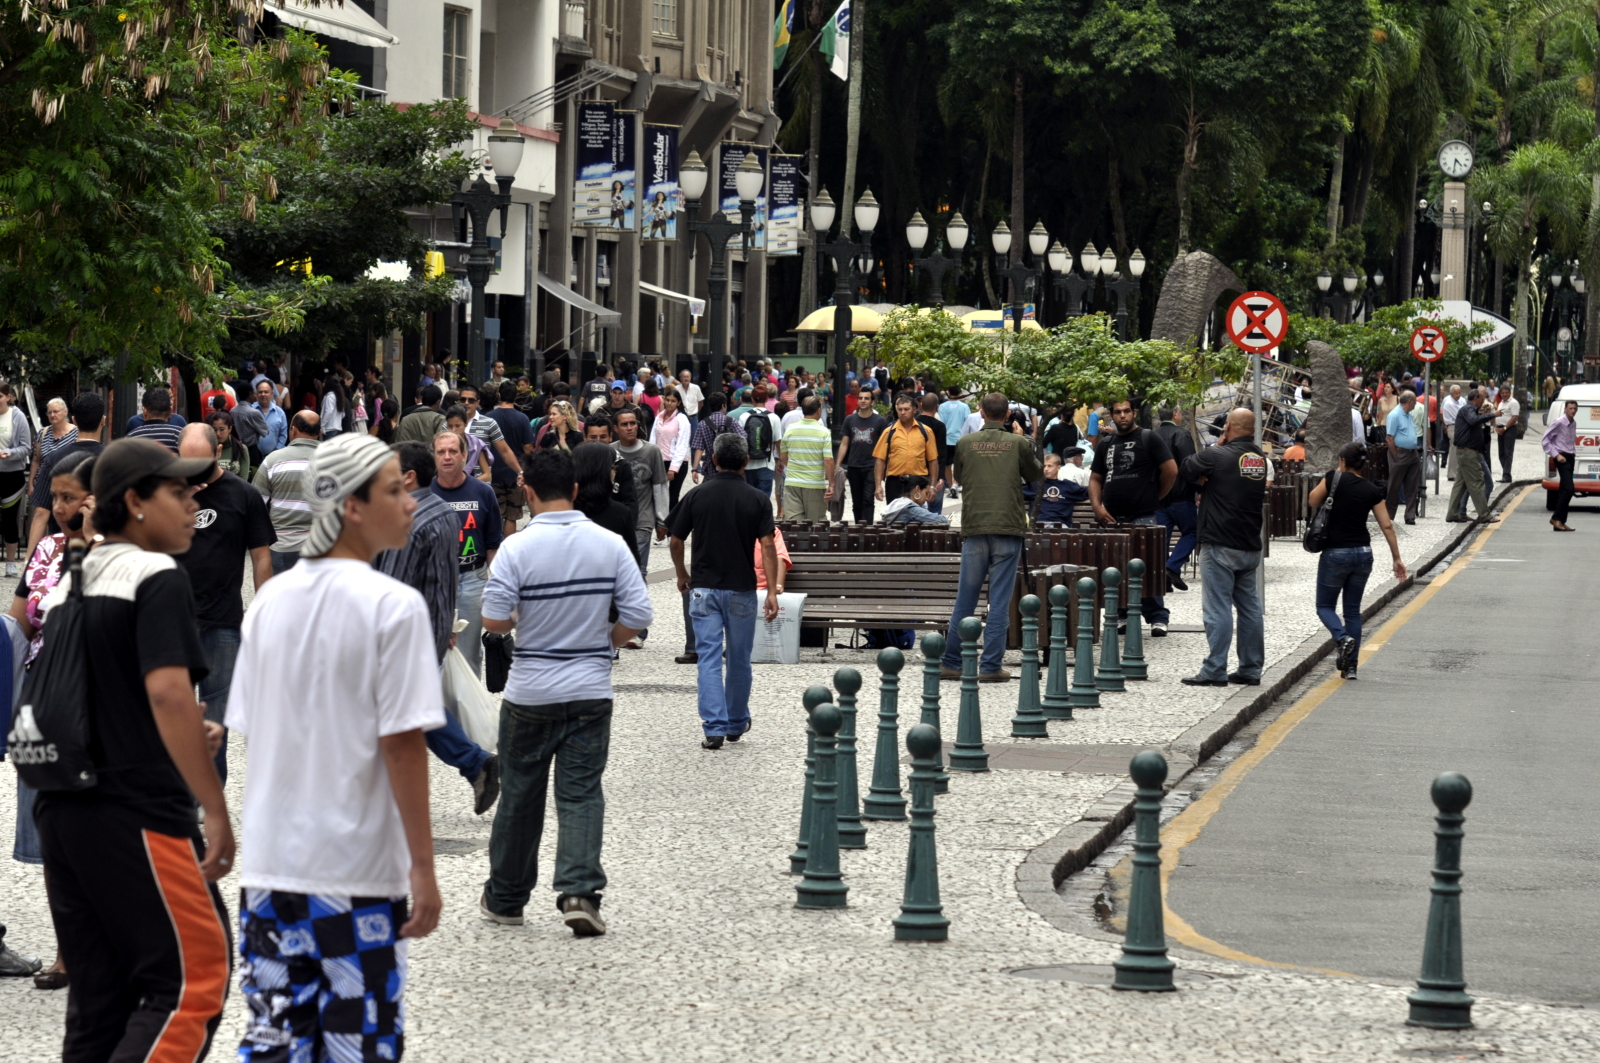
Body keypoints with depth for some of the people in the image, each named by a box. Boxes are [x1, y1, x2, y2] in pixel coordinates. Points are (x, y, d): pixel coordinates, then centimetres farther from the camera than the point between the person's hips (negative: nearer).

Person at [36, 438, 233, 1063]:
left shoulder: (68, 583, 14)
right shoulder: (157, 579, -11)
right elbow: (167, 691, -22)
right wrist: (216, 812, -20)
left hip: (60, 812, 8)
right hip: (137, 815, -8)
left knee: (99, 992, 12)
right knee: (194, 976, -4)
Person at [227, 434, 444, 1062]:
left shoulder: (271, 601, 7)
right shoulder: (393, 606, -11)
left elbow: (251, 732, 11)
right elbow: (403, 745, -13)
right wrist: (423, 867, -9)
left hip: (269, 866, 5)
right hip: (357, 869, -5)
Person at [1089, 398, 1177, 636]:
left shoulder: (1149, 439, 1)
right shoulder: (1107, 444, 16)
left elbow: (1170, 470, -3)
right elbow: (1095, 478, 19)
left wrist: (1155, 497, 1)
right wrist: (1097, 506, 3)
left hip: (1144, 518, -5)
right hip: (1113, 518, 5)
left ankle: (1157, 618, -4)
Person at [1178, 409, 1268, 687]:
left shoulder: (1217, 456, -13)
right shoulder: (1260, 459, 8)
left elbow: (1187, 469, 2)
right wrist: (1208, 486, 2)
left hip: (1220, 546, -7)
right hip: (1251, 546, 7)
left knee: (1217, 609, -6)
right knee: (1250, 608, 10)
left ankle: (1214, 671, -8)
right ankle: (1251, 670, 14)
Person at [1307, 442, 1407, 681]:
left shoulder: (1334, 479, -9)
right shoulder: (1371, 490, 1)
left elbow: (1312, 502, 0)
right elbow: (1387, 526, 0)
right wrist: (1397, 559, 6)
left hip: (1335, 553, -4)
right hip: (1362, 553, 4)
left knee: (1325, 606, 12)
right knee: (1353, 610, 13)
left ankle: (1343, 638, -17)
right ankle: (1350, 666, 10)